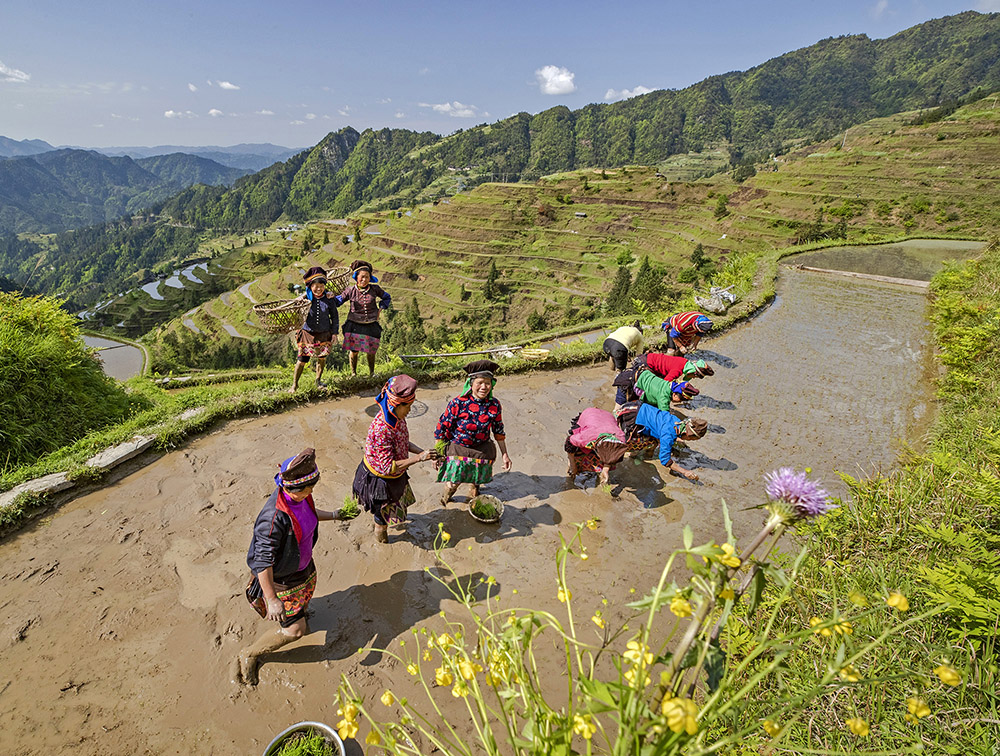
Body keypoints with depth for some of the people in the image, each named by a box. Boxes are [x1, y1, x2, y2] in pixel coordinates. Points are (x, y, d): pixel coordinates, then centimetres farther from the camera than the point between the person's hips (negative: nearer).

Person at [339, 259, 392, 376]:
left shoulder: (375, 289, -4)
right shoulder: (350, 290, -7)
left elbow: (387, 298, 13)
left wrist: (380, 309, 5)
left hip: (371, 325, 1)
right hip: (354, 325, -1)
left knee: (371, 351, 9)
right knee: (353, 350, -2)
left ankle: (371, 372, 31)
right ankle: (353, 373, 18)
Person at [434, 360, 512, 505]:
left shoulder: (494, 405, -13)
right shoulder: (458, 403, -24)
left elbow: (498, 430, 2)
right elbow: (442, 428, -14)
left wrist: (505, 454, 6)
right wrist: (437, 454, -9)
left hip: (481, 449, 3)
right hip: (458, 449, -3)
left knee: (476, 481, 20)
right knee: (453, 483, 6)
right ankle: (445, 501, 42)